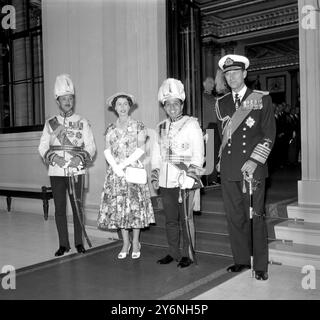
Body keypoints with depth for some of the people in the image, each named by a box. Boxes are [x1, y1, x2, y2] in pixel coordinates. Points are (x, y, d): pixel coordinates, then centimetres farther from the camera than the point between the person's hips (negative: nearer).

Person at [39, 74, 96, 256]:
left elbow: (91, 146, 2)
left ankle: (79, 242, 13)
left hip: (77, 171, -1)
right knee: (59, 208, 4)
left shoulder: (82, 122, 5)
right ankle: (63, 244, 15)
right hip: (56, 172, 2)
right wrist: (51, 156, -13)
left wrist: (82, 157, -16)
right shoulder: (51, 123, 9)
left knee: (77, 207, 0)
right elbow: (43, 146, 6)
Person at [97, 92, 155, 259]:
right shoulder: (110, 129, 12)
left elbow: (140, 150, -6)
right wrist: (116, 167, -11)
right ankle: (125, 243, 14)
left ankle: (135, 243, 10)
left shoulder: (138, 126, 2)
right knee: (117, 206, 2)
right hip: (115, 171, 3)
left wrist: (124, 164, -14)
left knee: (135, 205, -4)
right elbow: (107, 151, 4)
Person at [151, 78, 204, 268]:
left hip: (184, 181, -5)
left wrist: (191, 177, -12)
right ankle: (173, 253, 23)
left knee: (186, 219, -1)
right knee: (170, 219, 11)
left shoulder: (191, 124, 0)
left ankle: (188, 254, 12)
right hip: (165, 181, 5)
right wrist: (155, 176, 12)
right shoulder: (161, 128, 16)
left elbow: (198, 154, -5)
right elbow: (156, 154, 19)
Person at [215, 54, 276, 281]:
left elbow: (269, 134, -1)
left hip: (253, 167, -4)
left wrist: (255, 161, -11)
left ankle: (261, 266, 9)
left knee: (255, 217, -2)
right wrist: (226, 159, 12)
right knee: (234, 216, 7)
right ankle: (241, 260, 20)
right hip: (228, 169, 4)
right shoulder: (221, 103, 15)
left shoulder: (262, 99, 4)